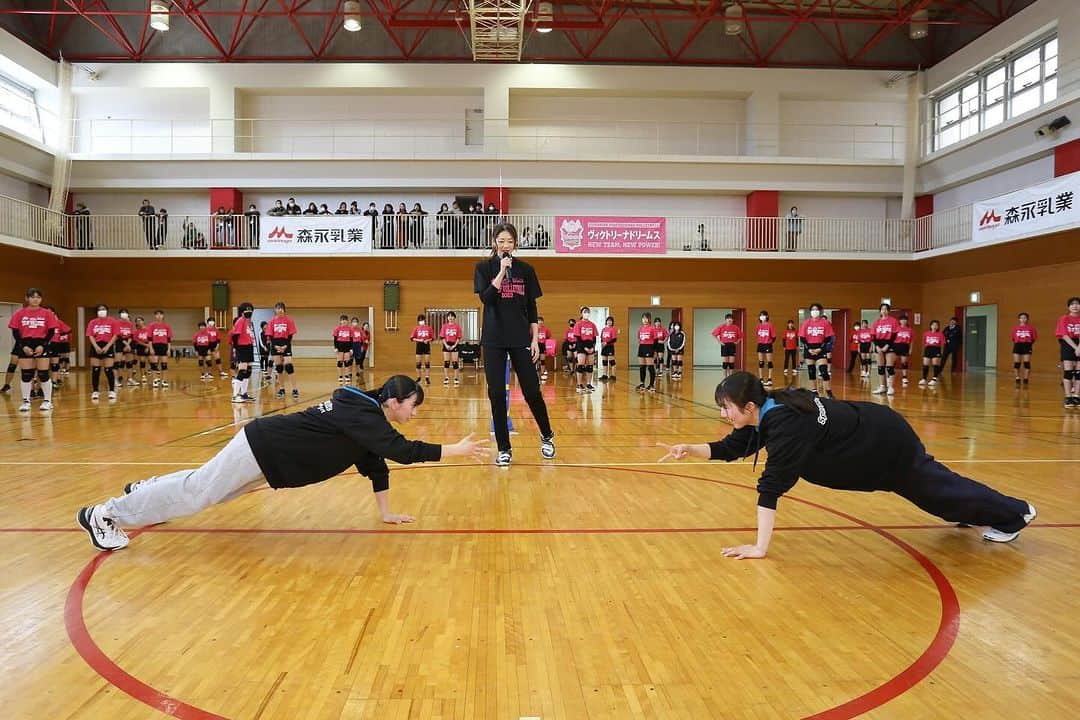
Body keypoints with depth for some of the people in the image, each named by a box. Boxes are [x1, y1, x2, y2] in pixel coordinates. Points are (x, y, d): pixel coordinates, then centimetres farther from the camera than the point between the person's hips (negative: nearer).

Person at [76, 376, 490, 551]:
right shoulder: (364, 415, -25)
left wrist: (386, 512, 8)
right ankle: (103, 514, 9)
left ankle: (146, 489, 46)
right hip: (261, 447, -9)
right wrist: (457, 450, -29)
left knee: (203, 488, 27)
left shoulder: (367, 412, 4)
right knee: (197, 492, -2)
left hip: (269, 451, 9)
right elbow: (402, 451, -34)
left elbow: (376, 464, 10)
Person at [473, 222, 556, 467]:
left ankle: (547, 436, 25)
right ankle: (504, 449, 11)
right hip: (493, 339, -1)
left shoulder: (526, 269, 6)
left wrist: (535, 339, 1)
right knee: (496, 394, -1)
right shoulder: (484, 267, 2)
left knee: (532, 391, 1)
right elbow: (485, 297, -12)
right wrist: (502, 271, -16)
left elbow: (532, 308, 7)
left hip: (521, 339, 1)